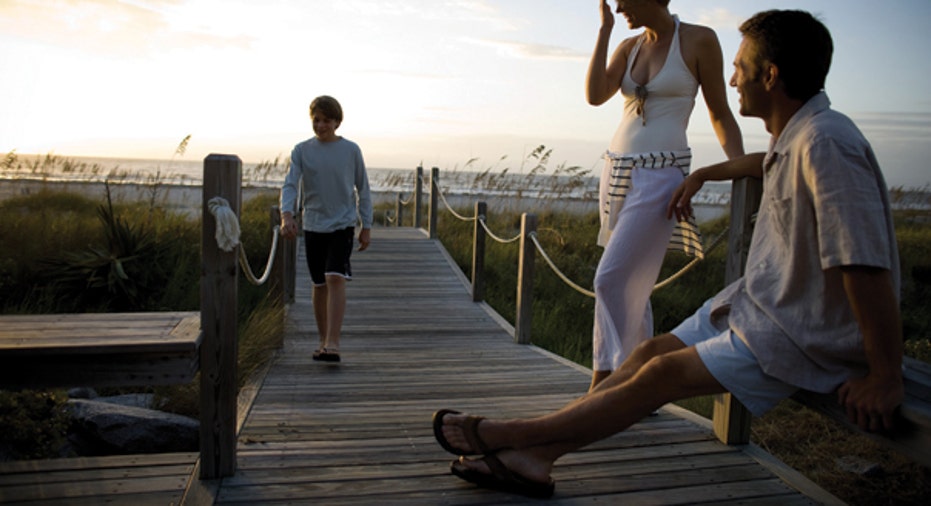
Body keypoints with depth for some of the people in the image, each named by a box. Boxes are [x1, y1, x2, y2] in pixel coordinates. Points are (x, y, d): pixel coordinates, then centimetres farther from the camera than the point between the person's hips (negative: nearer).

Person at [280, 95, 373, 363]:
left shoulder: (351, 150, 1)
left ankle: (333, 344, -20)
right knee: (319, 285, 9)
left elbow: (362, 189, 7)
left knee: (335, 278, -18)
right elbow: (290, 185, -6)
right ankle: (323, 341, 23)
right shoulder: (301, 151, 3)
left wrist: (366, 226, 5)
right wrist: (287, 215, -24)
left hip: (343, 223, -2)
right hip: (313, 225, 2)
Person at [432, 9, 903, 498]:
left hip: (805, 336, -9)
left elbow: (867, 267, -29)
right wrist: (701, 175, 37)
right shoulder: (793, 134, 5)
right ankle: (532, 457, -1)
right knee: (651, 352, -1)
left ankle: (503, 434, -6)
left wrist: (885, 378, -24)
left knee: (664, 375, -13)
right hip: (758, 302, 9)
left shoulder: (825, 142, -26)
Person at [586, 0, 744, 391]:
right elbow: (595, 96, -4)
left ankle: (602, 385, -8)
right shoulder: (628, 47, 12)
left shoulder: (699, 40, -2)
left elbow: (720, 113, 0)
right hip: (617, 170, 7)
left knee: (611, 279, -16)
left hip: (661, 175, -6)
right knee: (632, 283, 10)